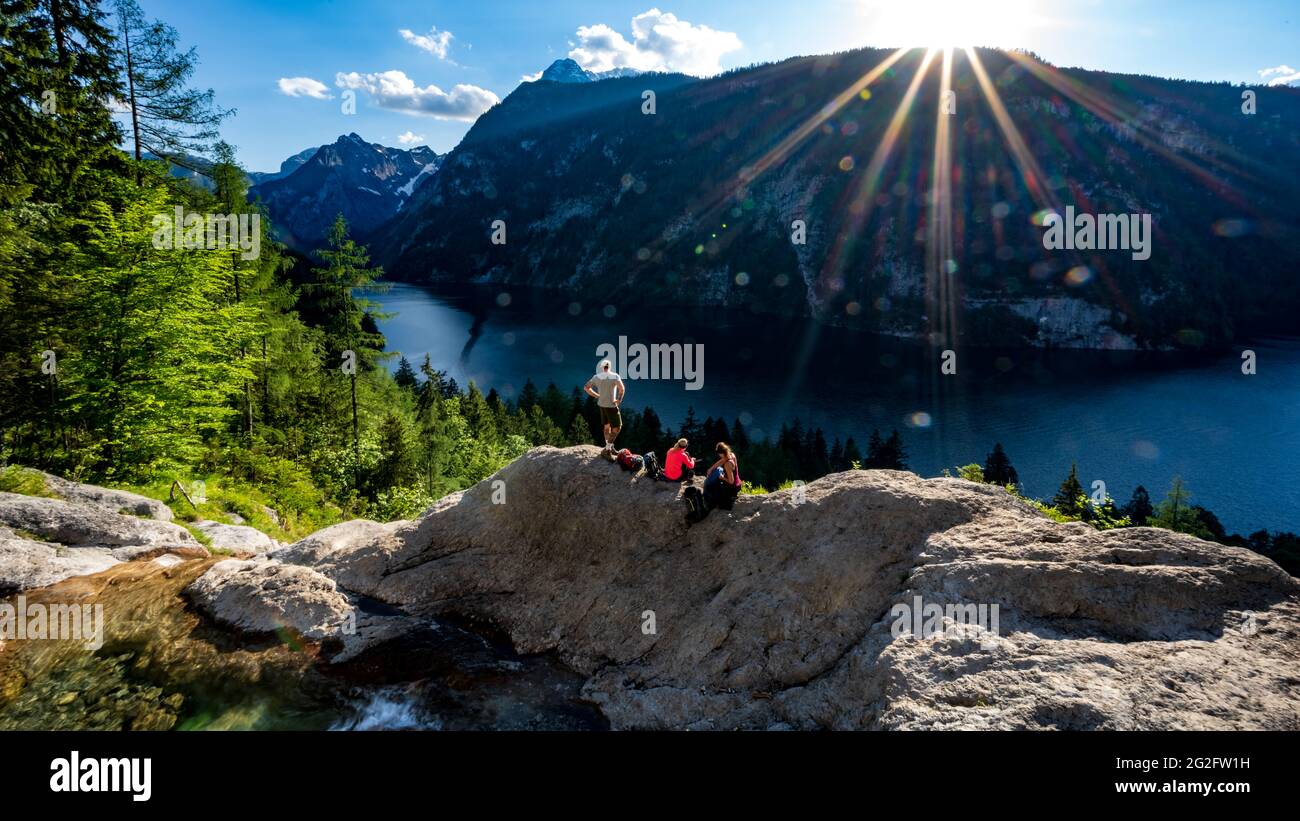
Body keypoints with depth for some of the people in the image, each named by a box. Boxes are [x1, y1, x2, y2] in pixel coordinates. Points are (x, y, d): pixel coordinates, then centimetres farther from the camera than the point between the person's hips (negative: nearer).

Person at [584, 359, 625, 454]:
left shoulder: (597, 377, 3)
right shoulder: (615, 376, -12)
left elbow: (586, 387, 8)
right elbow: (622, 389, -27)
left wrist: (597, 395, 10)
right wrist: (619, 399, -12)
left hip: (601, 404, 6)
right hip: (611, 405, -6)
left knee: (607, 426, 18)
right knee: (617, 427, 2)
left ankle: (608, 447, 25)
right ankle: (608, 447, -5)